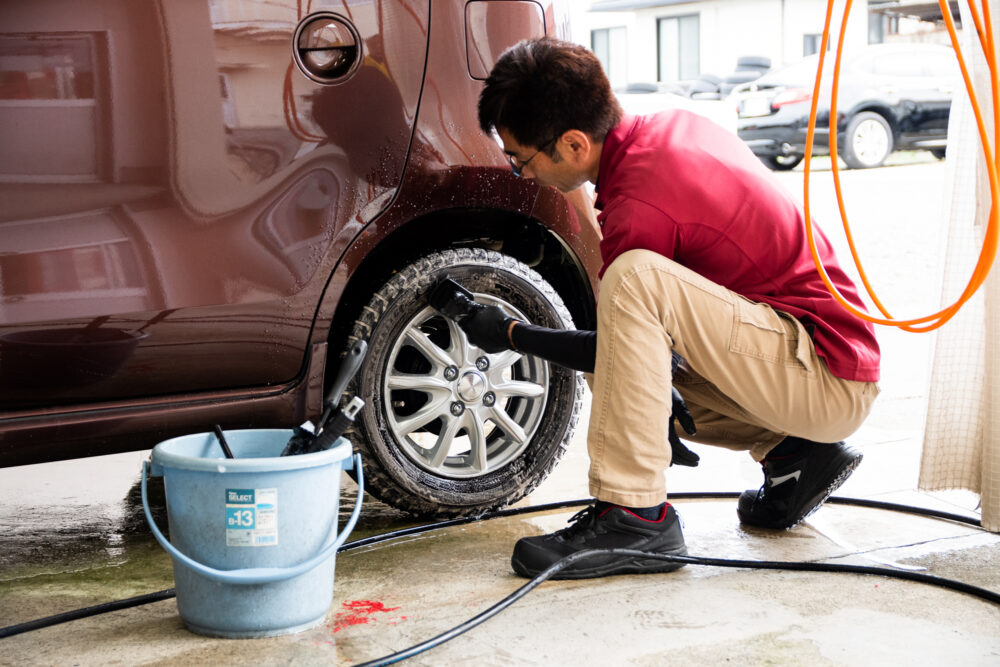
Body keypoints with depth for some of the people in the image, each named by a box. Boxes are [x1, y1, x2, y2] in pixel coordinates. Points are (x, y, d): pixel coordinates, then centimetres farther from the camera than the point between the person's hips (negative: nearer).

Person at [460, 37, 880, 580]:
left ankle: (635, 518, -21)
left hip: (832, 380, -10)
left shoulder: (640, 204, -22)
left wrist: (511, 335, 6)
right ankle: (792, 452, 13)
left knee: (635, 278, -27)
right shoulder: (674, 126, 6)